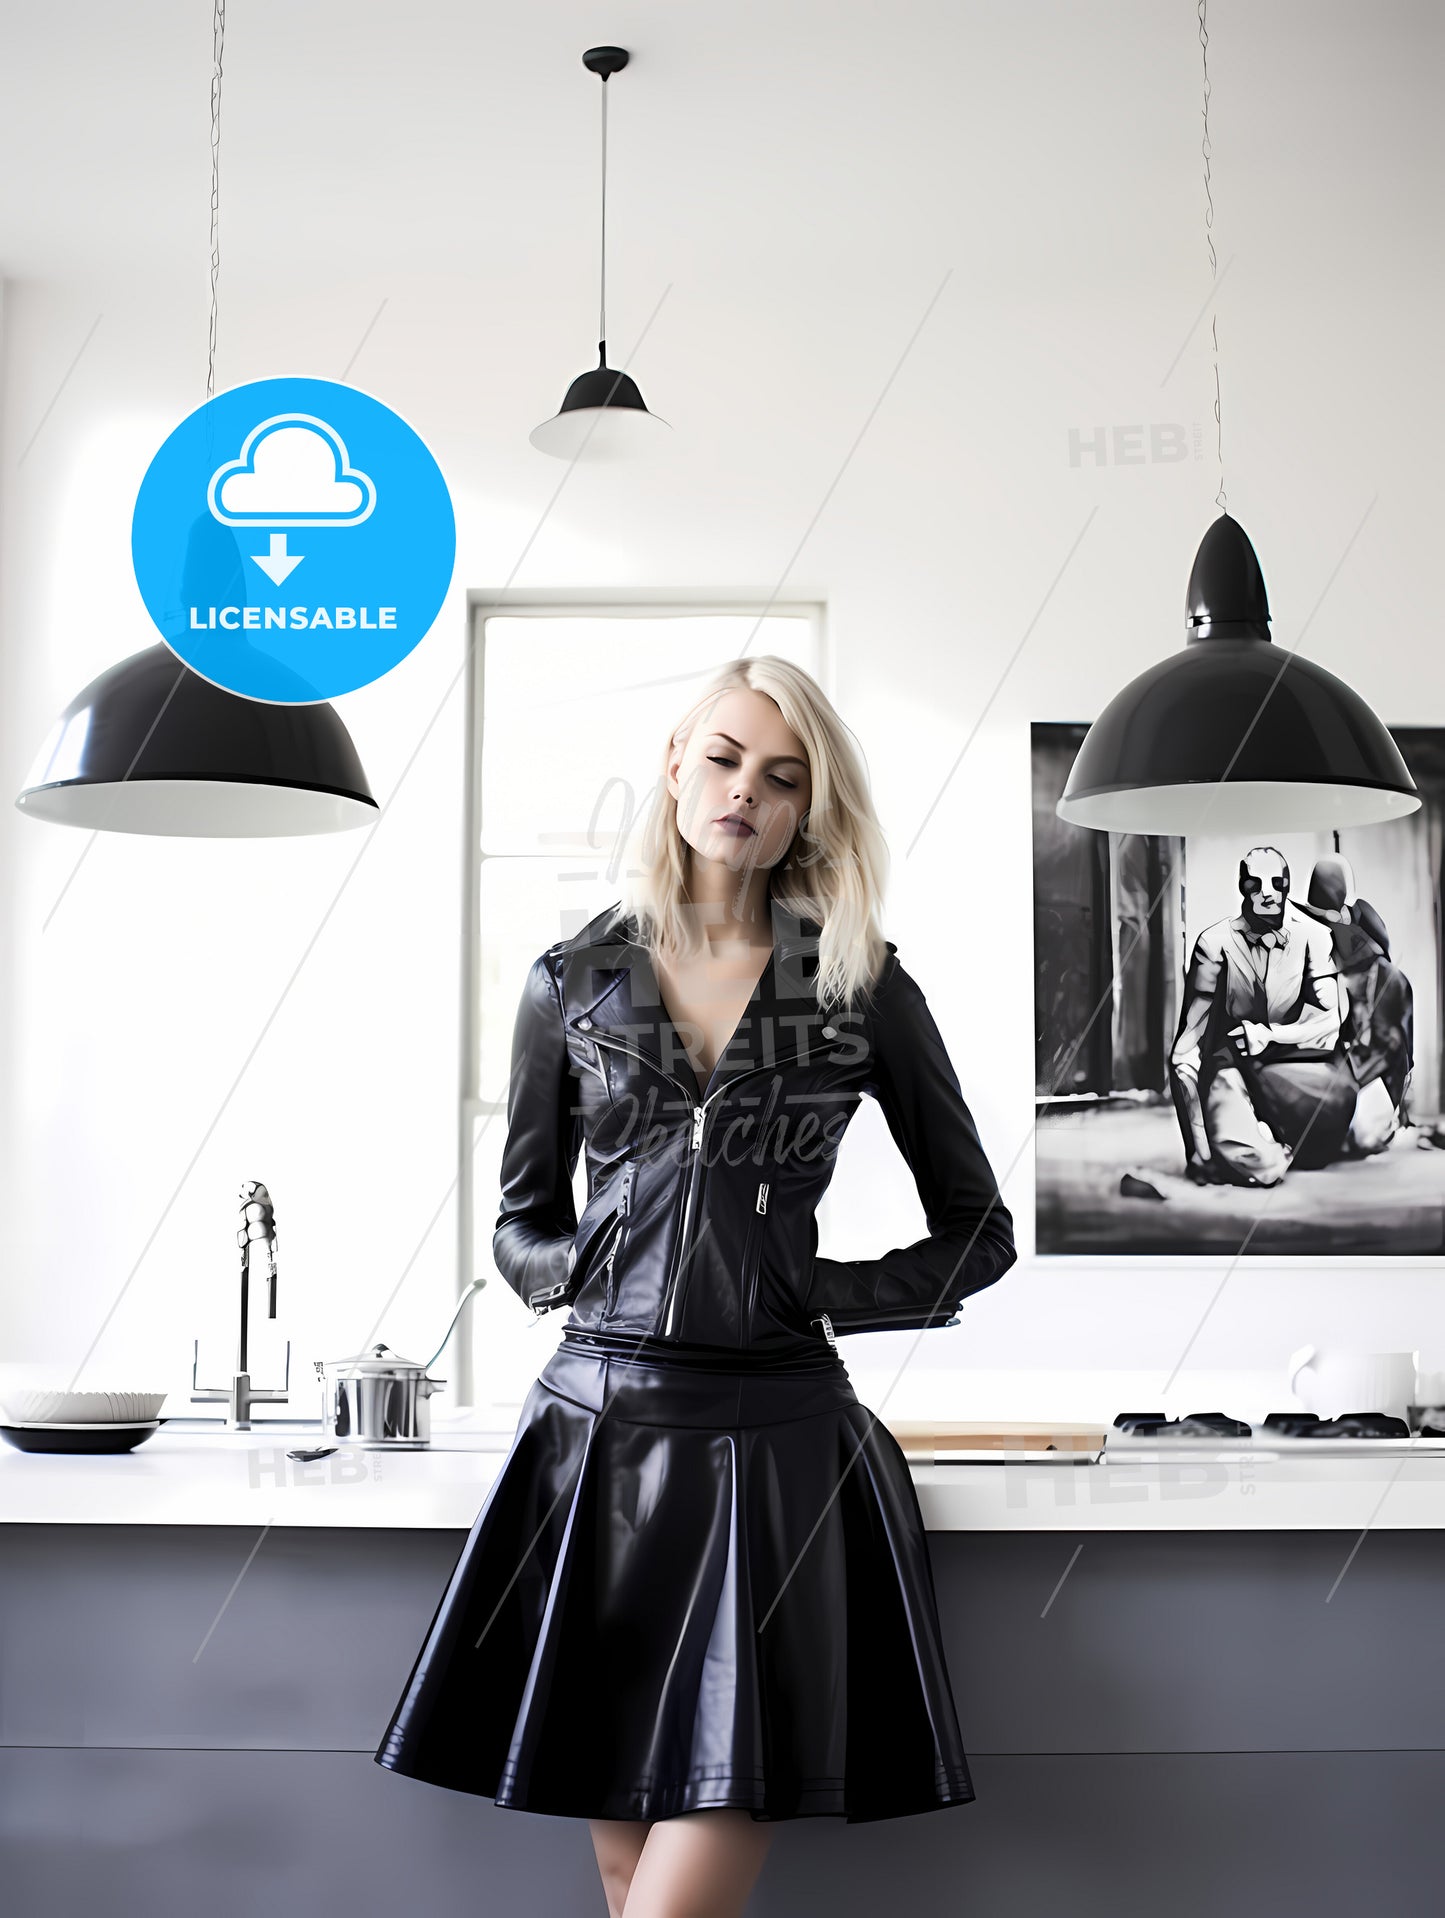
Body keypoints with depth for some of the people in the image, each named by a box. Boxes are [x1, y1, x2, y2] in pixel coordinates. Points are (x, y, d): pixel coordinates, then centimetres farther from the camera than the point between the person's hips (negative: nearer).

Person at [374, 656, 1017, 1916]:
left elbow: (978, 1231, 10)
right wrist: (568, 1266, -5)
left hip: (779, 1441, -2)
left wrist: (830, 1291, -2)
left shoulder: (864, 986, 5)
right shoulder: (573, 982, 9)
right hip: (603, 1431, 2)